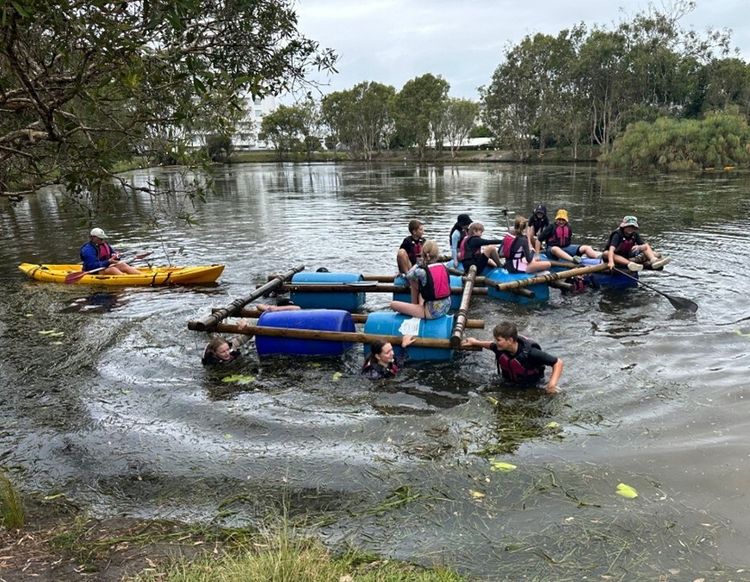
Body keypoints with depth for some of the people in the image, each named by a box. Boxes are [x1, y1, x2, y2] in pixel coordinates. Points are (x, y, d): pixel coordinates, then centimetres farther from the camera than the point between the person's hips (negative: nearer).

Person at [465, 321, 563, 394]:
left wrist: (553, 383, -48)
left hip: (531, 387, -5)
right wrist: (476, 342, 7)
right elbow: (492, 346, 2)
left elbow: (558, 362, -36)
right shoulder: (500, 348, -26)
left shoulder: (529, 352, -42)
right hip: (509, 383, 5)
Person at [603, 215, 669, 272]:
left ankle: (653, 260, -35)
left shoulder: (635, 235, -1)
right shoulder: (617, 235, -18)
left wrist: (639, 247, -29)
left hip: (629, 257, 5)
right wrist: (611, 262, -51)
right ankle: (630, 264, -57)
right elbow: (611, 249, -34)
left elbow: (646, 245, -5)